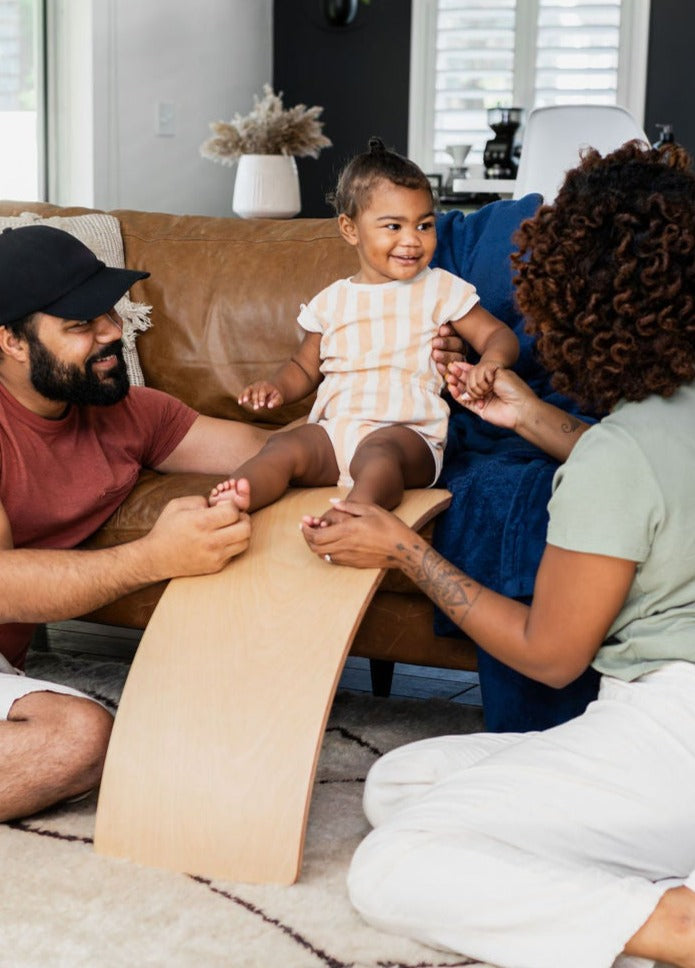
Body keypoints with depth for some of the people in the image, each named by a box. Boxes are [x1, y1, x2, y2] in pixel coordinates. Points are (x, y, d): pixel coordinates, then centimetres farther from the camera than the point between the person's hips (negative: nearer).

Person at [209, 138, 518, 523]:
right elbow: (305, 367, 28)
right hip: (334, 429, 4)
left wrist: (490, 361, -15)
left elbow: (499, 335, 10)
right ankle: (230, 504, -46)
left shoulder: (441, 289, 11)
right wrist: (278, 387, 5)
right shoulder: (332, 300, 19)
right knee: (284, 447, -26)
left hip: (407, 434, -4)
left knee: (379, 453, -37)